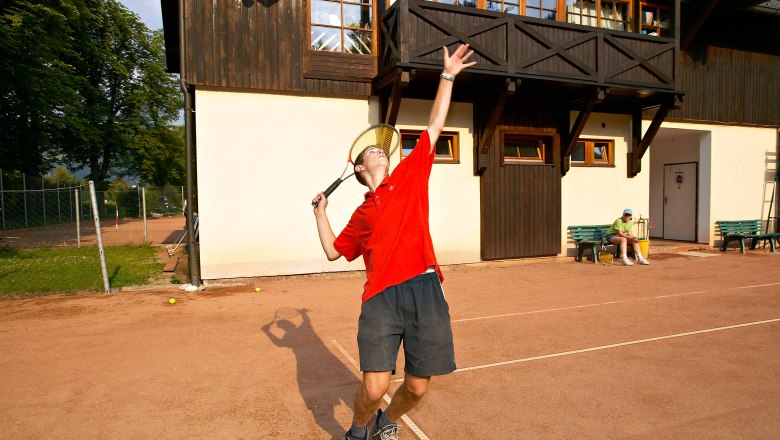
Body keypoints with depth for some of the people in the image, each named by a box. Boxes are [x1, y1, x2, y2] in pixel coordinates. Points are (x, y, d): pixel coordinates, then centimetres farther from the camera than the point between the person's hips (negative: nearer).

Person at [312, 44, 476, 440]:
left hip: (424, 290, 0)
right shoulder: (362, 214, 18)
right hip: (381, 299, 0)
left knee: (418, 387, 6)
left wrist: (448, 76, 18)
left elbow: (434, 126, 16)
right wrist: (320, 211, 21)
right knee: (374, 387, -7)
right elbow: (333, 252, 25)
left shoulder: (410, 175, 15)